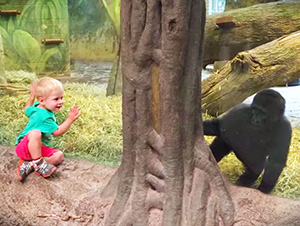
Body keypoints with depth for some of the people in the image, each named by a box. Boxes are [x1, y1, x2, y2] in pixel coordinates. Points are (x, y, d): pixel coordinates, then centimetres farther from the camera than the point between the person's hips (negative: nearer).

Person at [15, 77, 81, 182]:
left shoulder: (37, 107, 5)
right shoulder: (43, 116, -25)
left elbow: (27, 109, 28)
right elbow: (57, 131, -23)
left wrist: (32, 96, 36)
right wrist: (70, 119, -30)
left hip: (39, 148, 11)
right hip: (24, 145, -10)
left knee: (59, 155, -8)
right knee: (35, 133, -42)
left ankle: (29, 165, -15)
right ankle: (38, 163, -29)